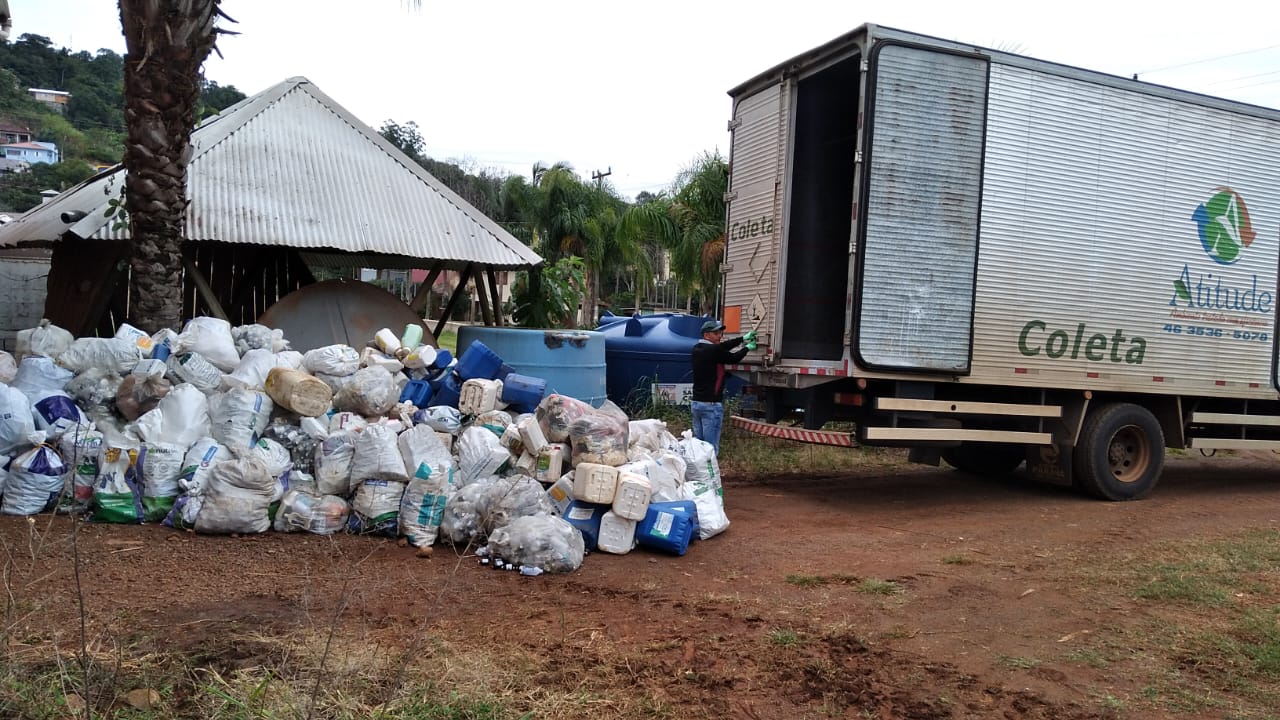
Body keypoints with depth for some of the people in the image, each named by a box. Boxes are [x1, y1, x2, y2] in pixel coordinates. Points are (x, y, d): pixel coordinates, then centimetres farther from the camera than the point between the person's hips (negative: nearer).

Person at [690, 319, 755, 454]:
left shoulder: (696, 349, 8)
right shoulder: (713, 350, -16)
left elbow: (722, 347, 18)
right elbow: (733, 358, -2)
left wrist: (743, 339, 20)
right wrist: (747, 348, 16)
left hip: (696, 403, 9)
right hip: (711, 405, -9)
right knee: (711, 447, -6)